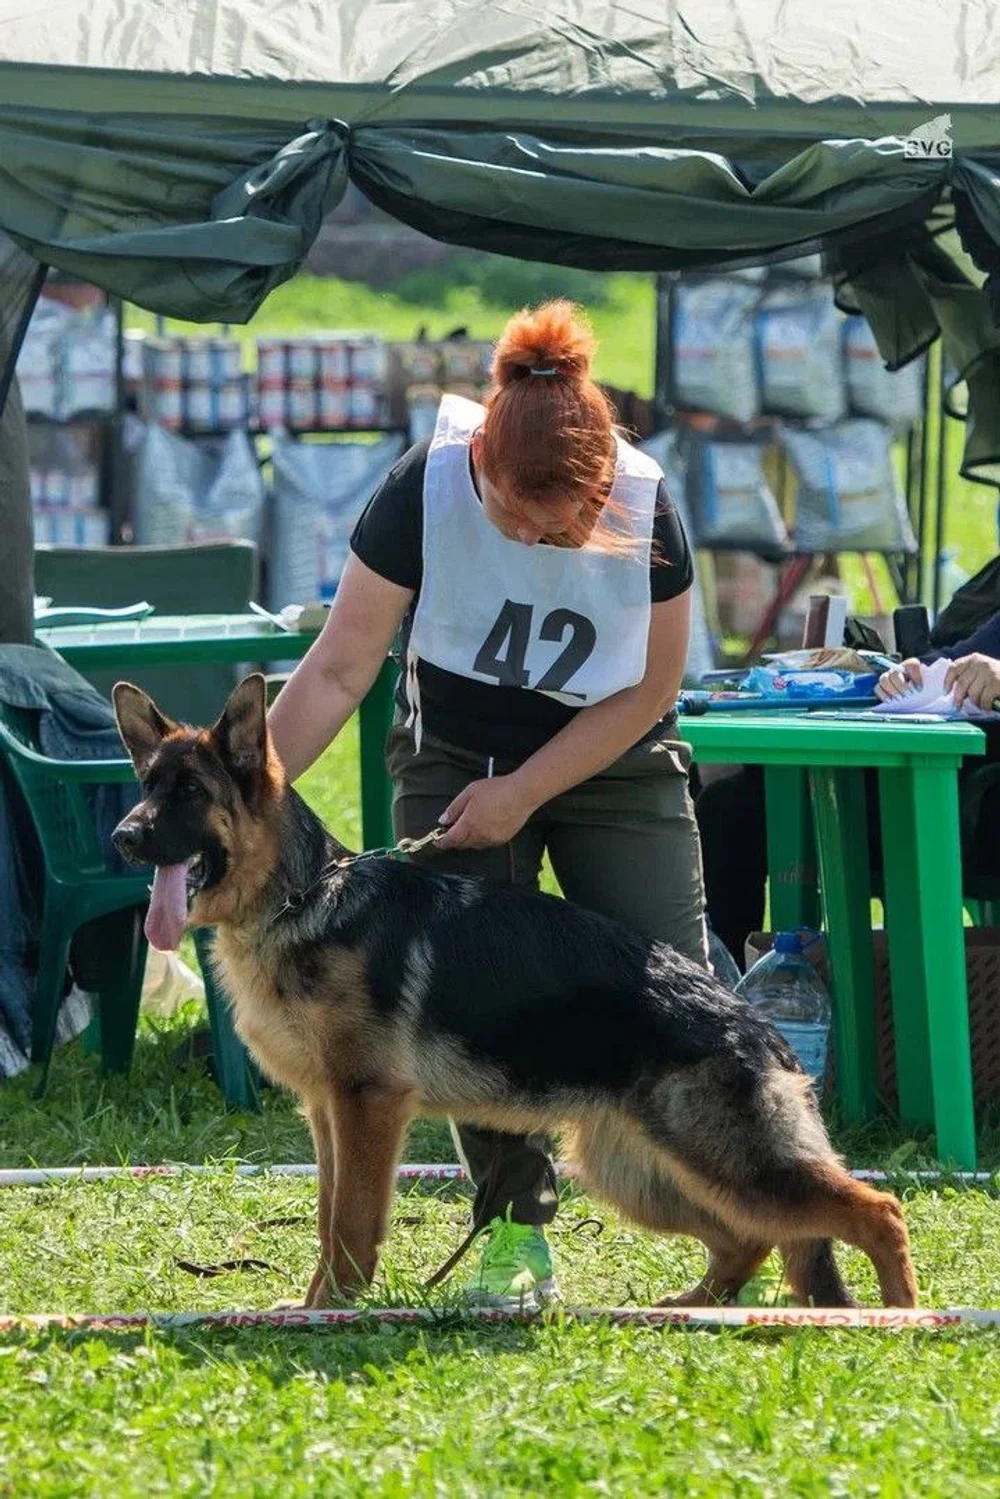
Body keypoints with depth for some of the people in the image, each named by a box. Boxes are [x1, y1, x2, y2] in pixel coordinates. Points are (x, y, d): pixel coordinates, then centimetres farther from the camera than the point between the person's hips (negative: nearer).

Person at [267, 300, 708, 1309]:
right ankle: (516, 1233, 1)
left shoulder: (645, 509, -24)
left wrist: (526, 792, -19)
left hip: (613, 763, 0)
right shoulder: (425, 491, -26)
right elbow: (339, 668, -20)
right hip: (455, 760, 0)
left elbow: (649, 688, -12)